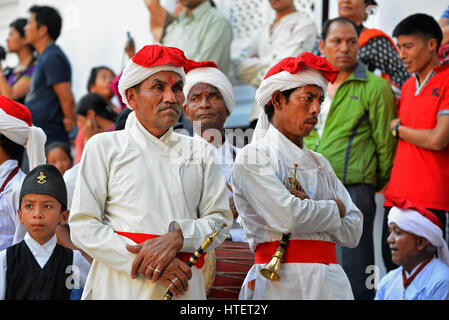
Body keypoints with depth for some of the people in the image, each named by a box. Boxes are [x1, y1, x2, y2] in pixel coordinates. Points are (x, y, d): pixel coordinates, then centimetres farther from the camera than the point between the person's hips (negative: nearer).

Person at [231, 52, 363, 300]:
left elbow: (353, 232, 11)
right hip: (280, 284, -5)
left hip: (331, 281, 5)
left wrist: (311, 208, -5)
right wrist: (334, 208, 2)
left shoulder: (319, 164, 19)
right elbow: (286, 217, -14)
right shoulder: (252, 158, 0)